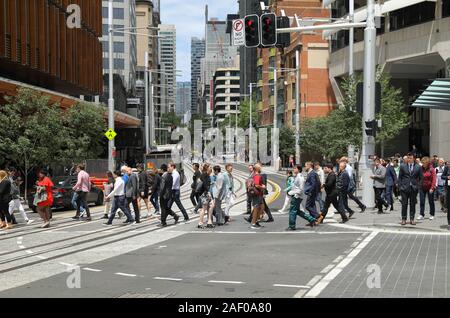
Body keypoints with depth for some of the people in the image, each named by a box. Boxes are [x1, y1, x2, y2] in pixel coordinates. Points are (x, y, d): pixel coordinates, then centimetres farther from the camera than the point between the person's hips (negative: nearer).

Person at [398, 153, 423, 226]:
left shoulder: (418, 167, 4)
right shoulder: (403, 166, 4)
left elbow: (421, 178, 7)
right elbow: (399, 177, 7)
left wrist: (418, 186, -2)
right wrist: (400, 186, -1)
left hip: (414, 188, 0)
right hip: (404, 188, 0)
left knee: (412, 204, 5)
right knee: (404, 204, 1)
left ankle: (412, 219, 11)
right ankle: (403, 219, 7)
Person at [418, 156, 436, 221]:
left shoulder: (431, 169, -8)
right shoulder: (421, 169, 1)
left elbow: (434, 179, -9)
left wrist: (432, 188, -15)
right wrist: (418, 186, -5)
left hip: (430, 188, -3)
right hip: (422, 188, 3)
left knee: (431, 201, 8)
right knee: (422, 202, 1)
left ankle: (432, 215, 19)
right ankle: (422, 215, 7)